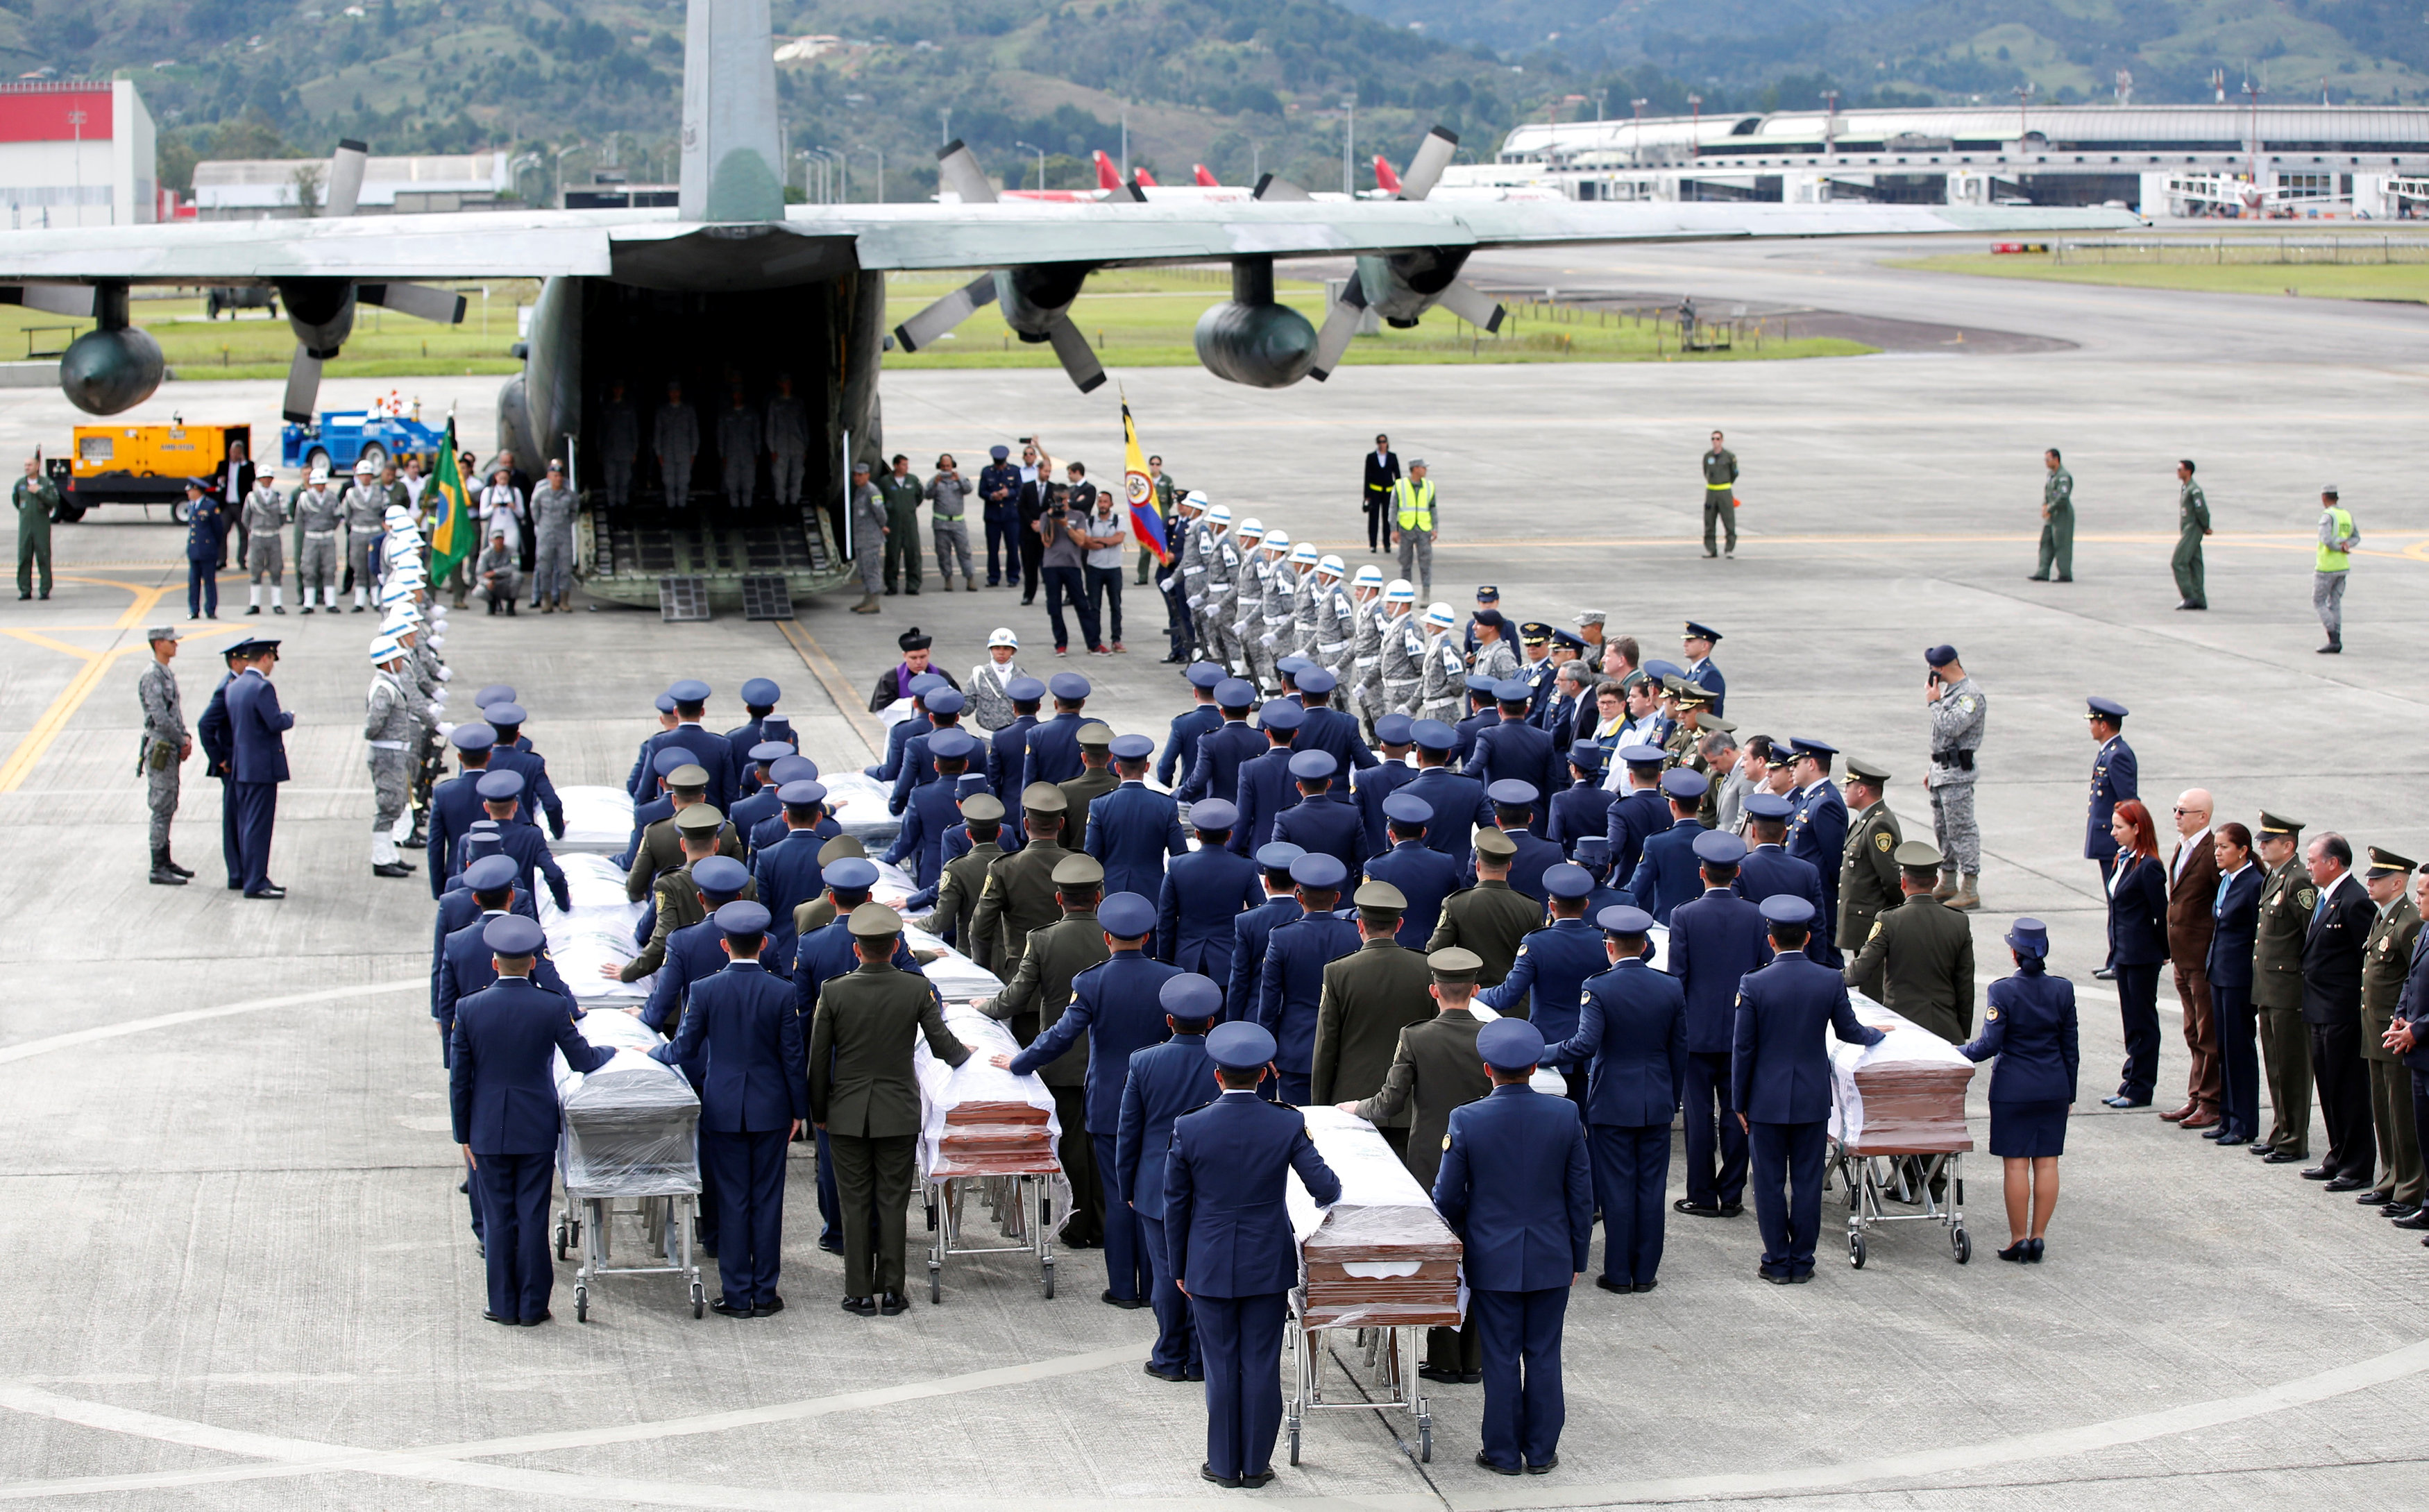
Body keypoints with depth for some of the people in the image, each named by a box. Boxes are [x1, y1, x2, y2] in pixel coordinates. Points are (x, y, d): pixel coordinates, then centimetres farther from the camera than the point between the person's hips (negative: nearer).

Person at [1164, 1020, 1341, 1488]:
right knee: (1262, 1366, 8)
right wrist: (1329, 1193, 18)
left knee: (1221, 1367, 9)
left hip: (1210, 1268, 0)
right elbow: (1324, 1186, -8)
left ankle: (1225, 1465, 16)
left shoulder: (1189, 1129, -10)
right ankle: (1256, 1464, 15)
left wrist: (1179, 1267, 10)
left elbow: (1175, 1205, -2)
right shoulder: (1288, 1125, -11)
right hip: (1269, 1265, 0)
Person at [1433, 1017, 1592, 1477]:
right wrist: (1577, 1257, 10)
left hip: (1493, 1261, -1)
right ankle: (1541, 1451, 17)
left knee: (1501, 1358, 7)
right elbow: (1582, 1194, -1)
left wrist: (1464, 1240, 14)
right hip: (1552, 1259, 2)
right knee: (1544, 1356, 10)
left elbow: (1447, 1197, -6)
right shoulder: (1565, 1115, -7)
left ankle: (1504, 1452, 14)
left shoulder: (1466, 1120, -13)